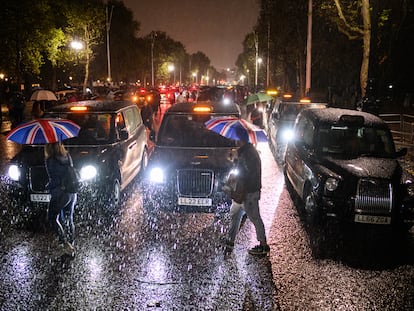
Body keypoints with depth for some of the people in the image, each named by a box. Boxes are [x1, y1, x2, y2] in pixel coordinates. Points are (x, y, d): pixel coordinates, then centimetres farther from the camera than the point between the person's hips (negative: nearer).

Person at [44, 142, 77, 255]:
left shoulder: (50, 160, -15)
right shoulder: (68, 156, 2)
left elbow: (54, 179, -14)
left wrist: (49, 186, 5)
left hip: (59, 193, -6)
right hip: (72, 192, 6)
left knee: (53, 218, 11)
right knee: (69, 219, 18)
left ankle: (65, 241, 0)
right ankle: (71, 242, 24)